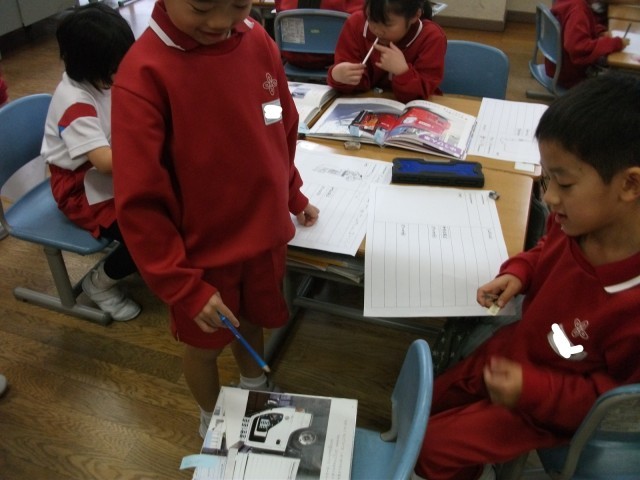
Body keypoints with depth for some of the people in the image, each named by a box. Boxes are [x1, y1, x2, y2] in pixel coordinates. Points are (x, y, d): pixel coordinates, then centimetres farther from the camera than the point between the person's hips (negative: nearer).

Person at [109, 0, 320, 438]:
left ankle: (255, 387, 57)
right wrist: (184, 286, -18)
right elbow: (139, 201, -21)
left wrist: (293, 194, 15)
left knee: (254, 319, 27)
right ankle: (212, 417, 50)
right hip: (202, 253, -4)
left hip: (266, 233, 5)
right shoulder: (145, 74, -24)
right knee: (205, 345, 20)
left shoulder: (258, 40, -8)